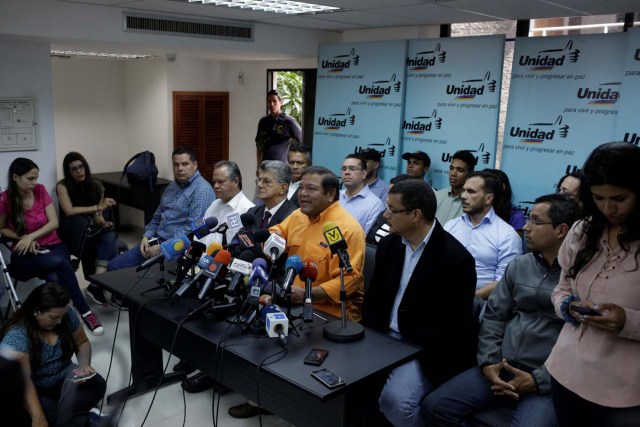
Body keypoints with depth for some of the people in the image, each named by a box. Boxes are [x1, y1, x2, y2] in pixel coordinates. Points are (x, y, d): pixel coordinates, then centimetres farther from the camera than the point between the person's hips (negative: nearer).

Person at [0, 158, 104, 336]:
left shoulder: (41, 191, 1)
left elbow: (54, 222, -1)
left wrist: (31, 236, -15)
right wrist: (23, 238, -10)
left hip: (53, 247, 2)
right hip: (25, 254, -2)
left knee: (55, 278, -34)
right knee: (59, 262, -35)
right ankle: (84, 311, -30)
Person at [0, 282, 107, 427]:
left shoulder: (67, 315, -10)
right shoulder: (16, 336, -25)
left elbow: (82, 343, 6)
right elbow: (23, 381, -33)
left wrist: (85, 365, -14)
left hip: (63, 381, 5)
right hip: (35, 392, -5)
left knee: (97, 384, -25)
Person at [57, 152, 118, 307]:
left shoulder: (96, 186, 6)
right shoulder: (63, 186, -4)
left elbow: (98, 217, 3)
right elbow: (69, 211, -18)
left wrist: (101, 221, -20)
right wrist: (98, 208, -17)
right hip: (73, 231, -3)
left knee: (110, 237, -31)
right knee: (81, 221, -37)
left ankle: (97, 284, -39)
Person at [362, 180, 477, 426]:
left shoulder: (456, 258, -16)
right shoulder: (389, 244, 4)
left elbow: (451, 324, -17)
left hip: (423, 351, -6)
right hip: (383, 339, 6)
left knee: (394, 400, -26)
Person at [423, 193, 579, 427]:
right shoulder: (518, 266, 12)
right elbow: (493, 316, 11)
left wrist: (537, 380, -15)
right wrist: (488, 362, -3)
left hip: (547, 381, -4)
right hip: (500, 369, 5)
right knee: (434, 407, -7)